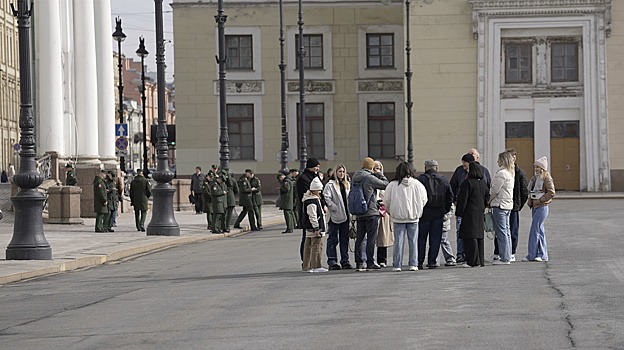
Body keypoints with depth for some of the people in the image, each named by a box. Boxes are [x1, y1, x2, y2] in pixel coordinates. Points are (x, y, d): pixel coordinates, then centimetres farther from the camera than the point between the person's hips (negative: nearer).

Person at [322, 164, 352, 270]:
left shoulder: (347, 184, 16)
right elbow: (326, 198, -14)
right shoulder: (330, 184, -5)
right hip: (334, 217, -6)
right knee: (333, 239, -2)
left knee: (345, 239, 9)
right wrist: (334, 208, -18)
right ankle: (332, 261, -1)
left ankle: (345, 260, 14)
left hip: (345, 216, 6)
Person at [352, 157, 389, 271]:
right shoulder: (370, 178, -14)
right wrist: (380, 174, 7)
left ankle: (359, 263, 9)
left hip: (359, 213, 7)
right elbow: (385, 184, -7)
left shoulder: (355, 177, 8)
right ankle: (370, 263, -1)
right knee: (371, 238, -1)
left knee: (360, 238, 9)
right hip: (371, 212, -7)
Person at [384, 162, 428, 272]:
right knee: (413, 241, 7)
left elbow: (386, 201, 0)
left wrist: (391, 212, 18)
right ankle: (413, 264, 6)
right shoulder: (417, 184, -2)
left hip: (398, 217, -1)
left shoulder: (392, 185, -5)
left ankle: (397, 265, 2)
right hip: (413, 217, 1)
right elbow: (424, 200, 4)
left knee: (398, 242, 3)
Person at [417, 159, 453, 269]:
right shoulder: (443, 180, 6)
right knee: (435, 238, 7)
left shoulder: (421, 179, -6)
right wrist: (446, 210, 14)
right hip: (438, 214, 3)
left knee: (421, 239, 3)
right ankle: (432, 261, 4)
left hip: (424, 213, -3)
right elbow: (450, 196, 8)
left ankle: (419, 262, 2)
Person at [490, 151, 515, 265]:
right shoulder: (510, 173, 14)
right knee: (506, 231, 12)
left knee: (501, 232, -7)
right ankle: (507, 256, 15)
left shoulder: (501, 173, -16)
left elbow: (494, 190, -16)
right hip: (508, 205, 10)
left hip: (500, 205, -10)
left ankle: (504, 258, -7)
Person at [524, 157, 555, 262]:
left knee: (534, 230, -9)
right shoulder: (535, 178, 16)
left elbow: (551, 192, -17)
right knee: (540, 231, 10)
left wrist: (540, 200, -16)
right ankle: (542, 255, 15)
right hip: (535, 207, 9)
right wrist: (530, 201, 10)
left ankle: (531, 255, -7)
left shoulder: (546, 178, -10)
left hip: (542, 207, -9)